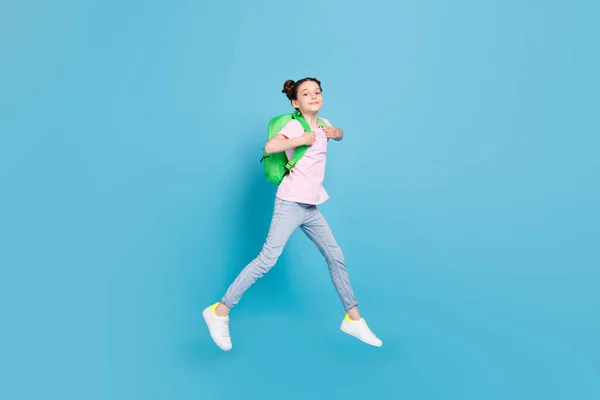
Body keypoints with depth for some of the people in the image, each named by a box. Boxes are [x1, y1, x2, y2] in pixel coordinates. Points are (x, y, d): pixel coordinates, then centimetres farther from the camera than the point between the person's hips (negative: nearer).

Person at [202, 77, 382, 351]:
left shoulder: (322, 124, 13)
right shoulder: (294, 126, -9)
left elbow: (338, 134, 36)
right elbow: (269, 147, -27)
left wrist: (335, 132, 13)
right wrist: (302, 140, -19)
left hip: (311, 208, 8)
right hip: (290, 204, -8)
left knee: (336, 258, 10)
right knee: (267, 260, -12)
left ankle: (353, 319, 23)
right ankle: (219, 311, 0)